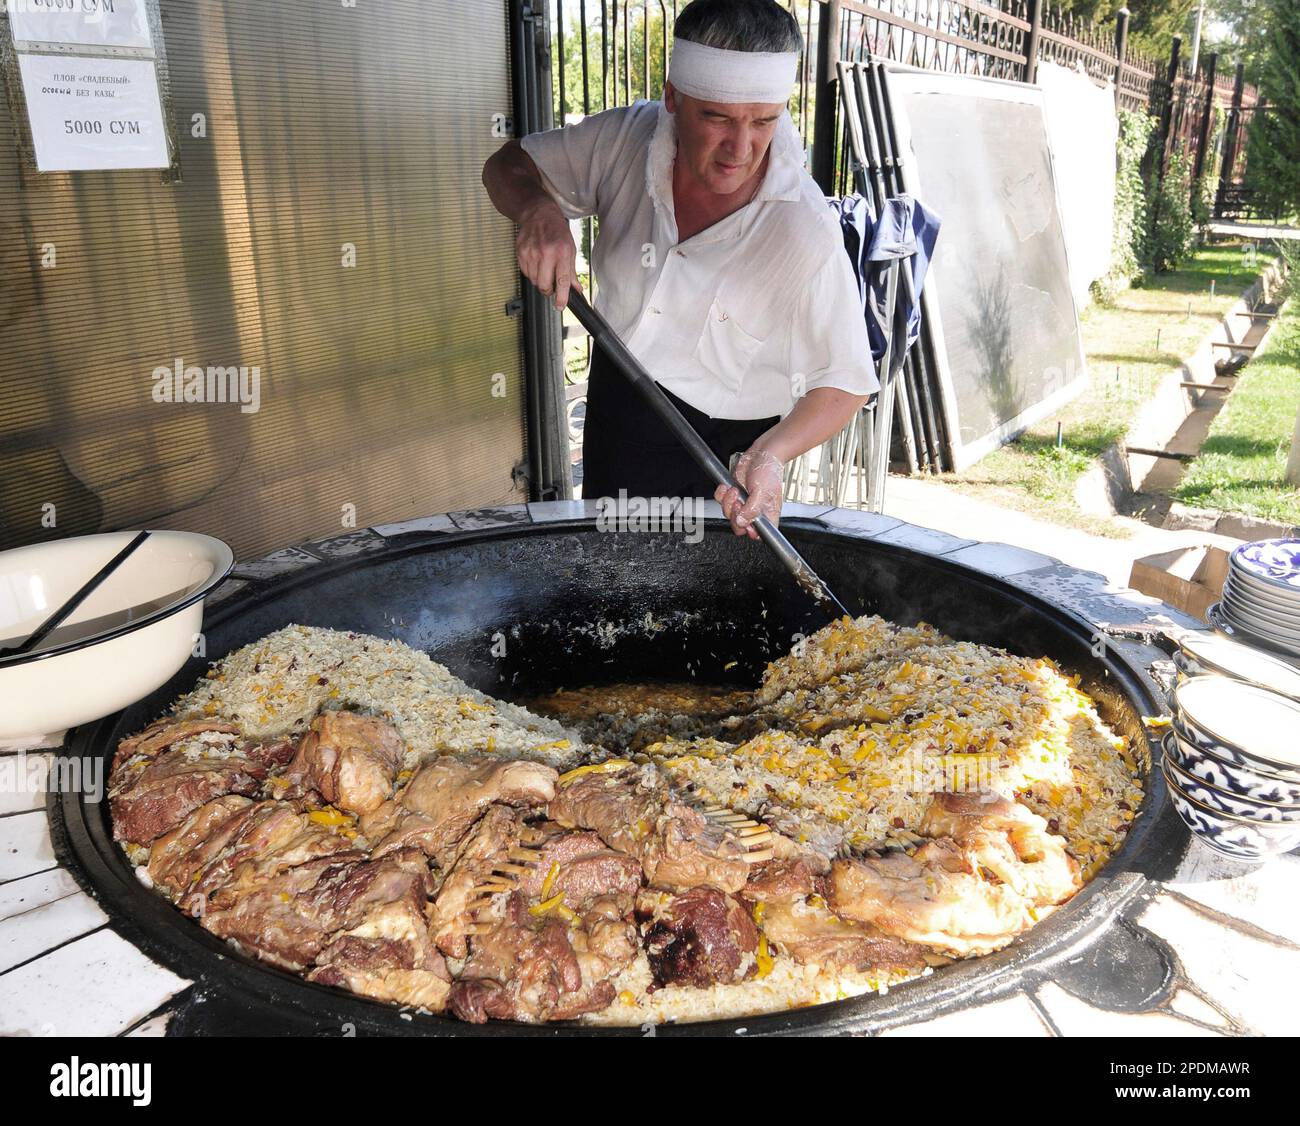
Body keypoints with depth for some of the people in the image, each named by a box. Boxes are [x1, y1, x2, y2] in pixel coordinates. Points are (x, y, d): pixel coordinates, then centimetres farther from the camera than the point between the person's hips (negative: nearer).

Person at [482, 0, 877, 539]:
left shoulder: (806, 232, -26)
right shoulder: (629, 137, -13)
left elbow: (845, 382, -18)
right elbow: (509, 166, 1)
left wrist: (770, 454, -35)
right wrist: (538, 211, -23)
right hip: (612, 411, 5)